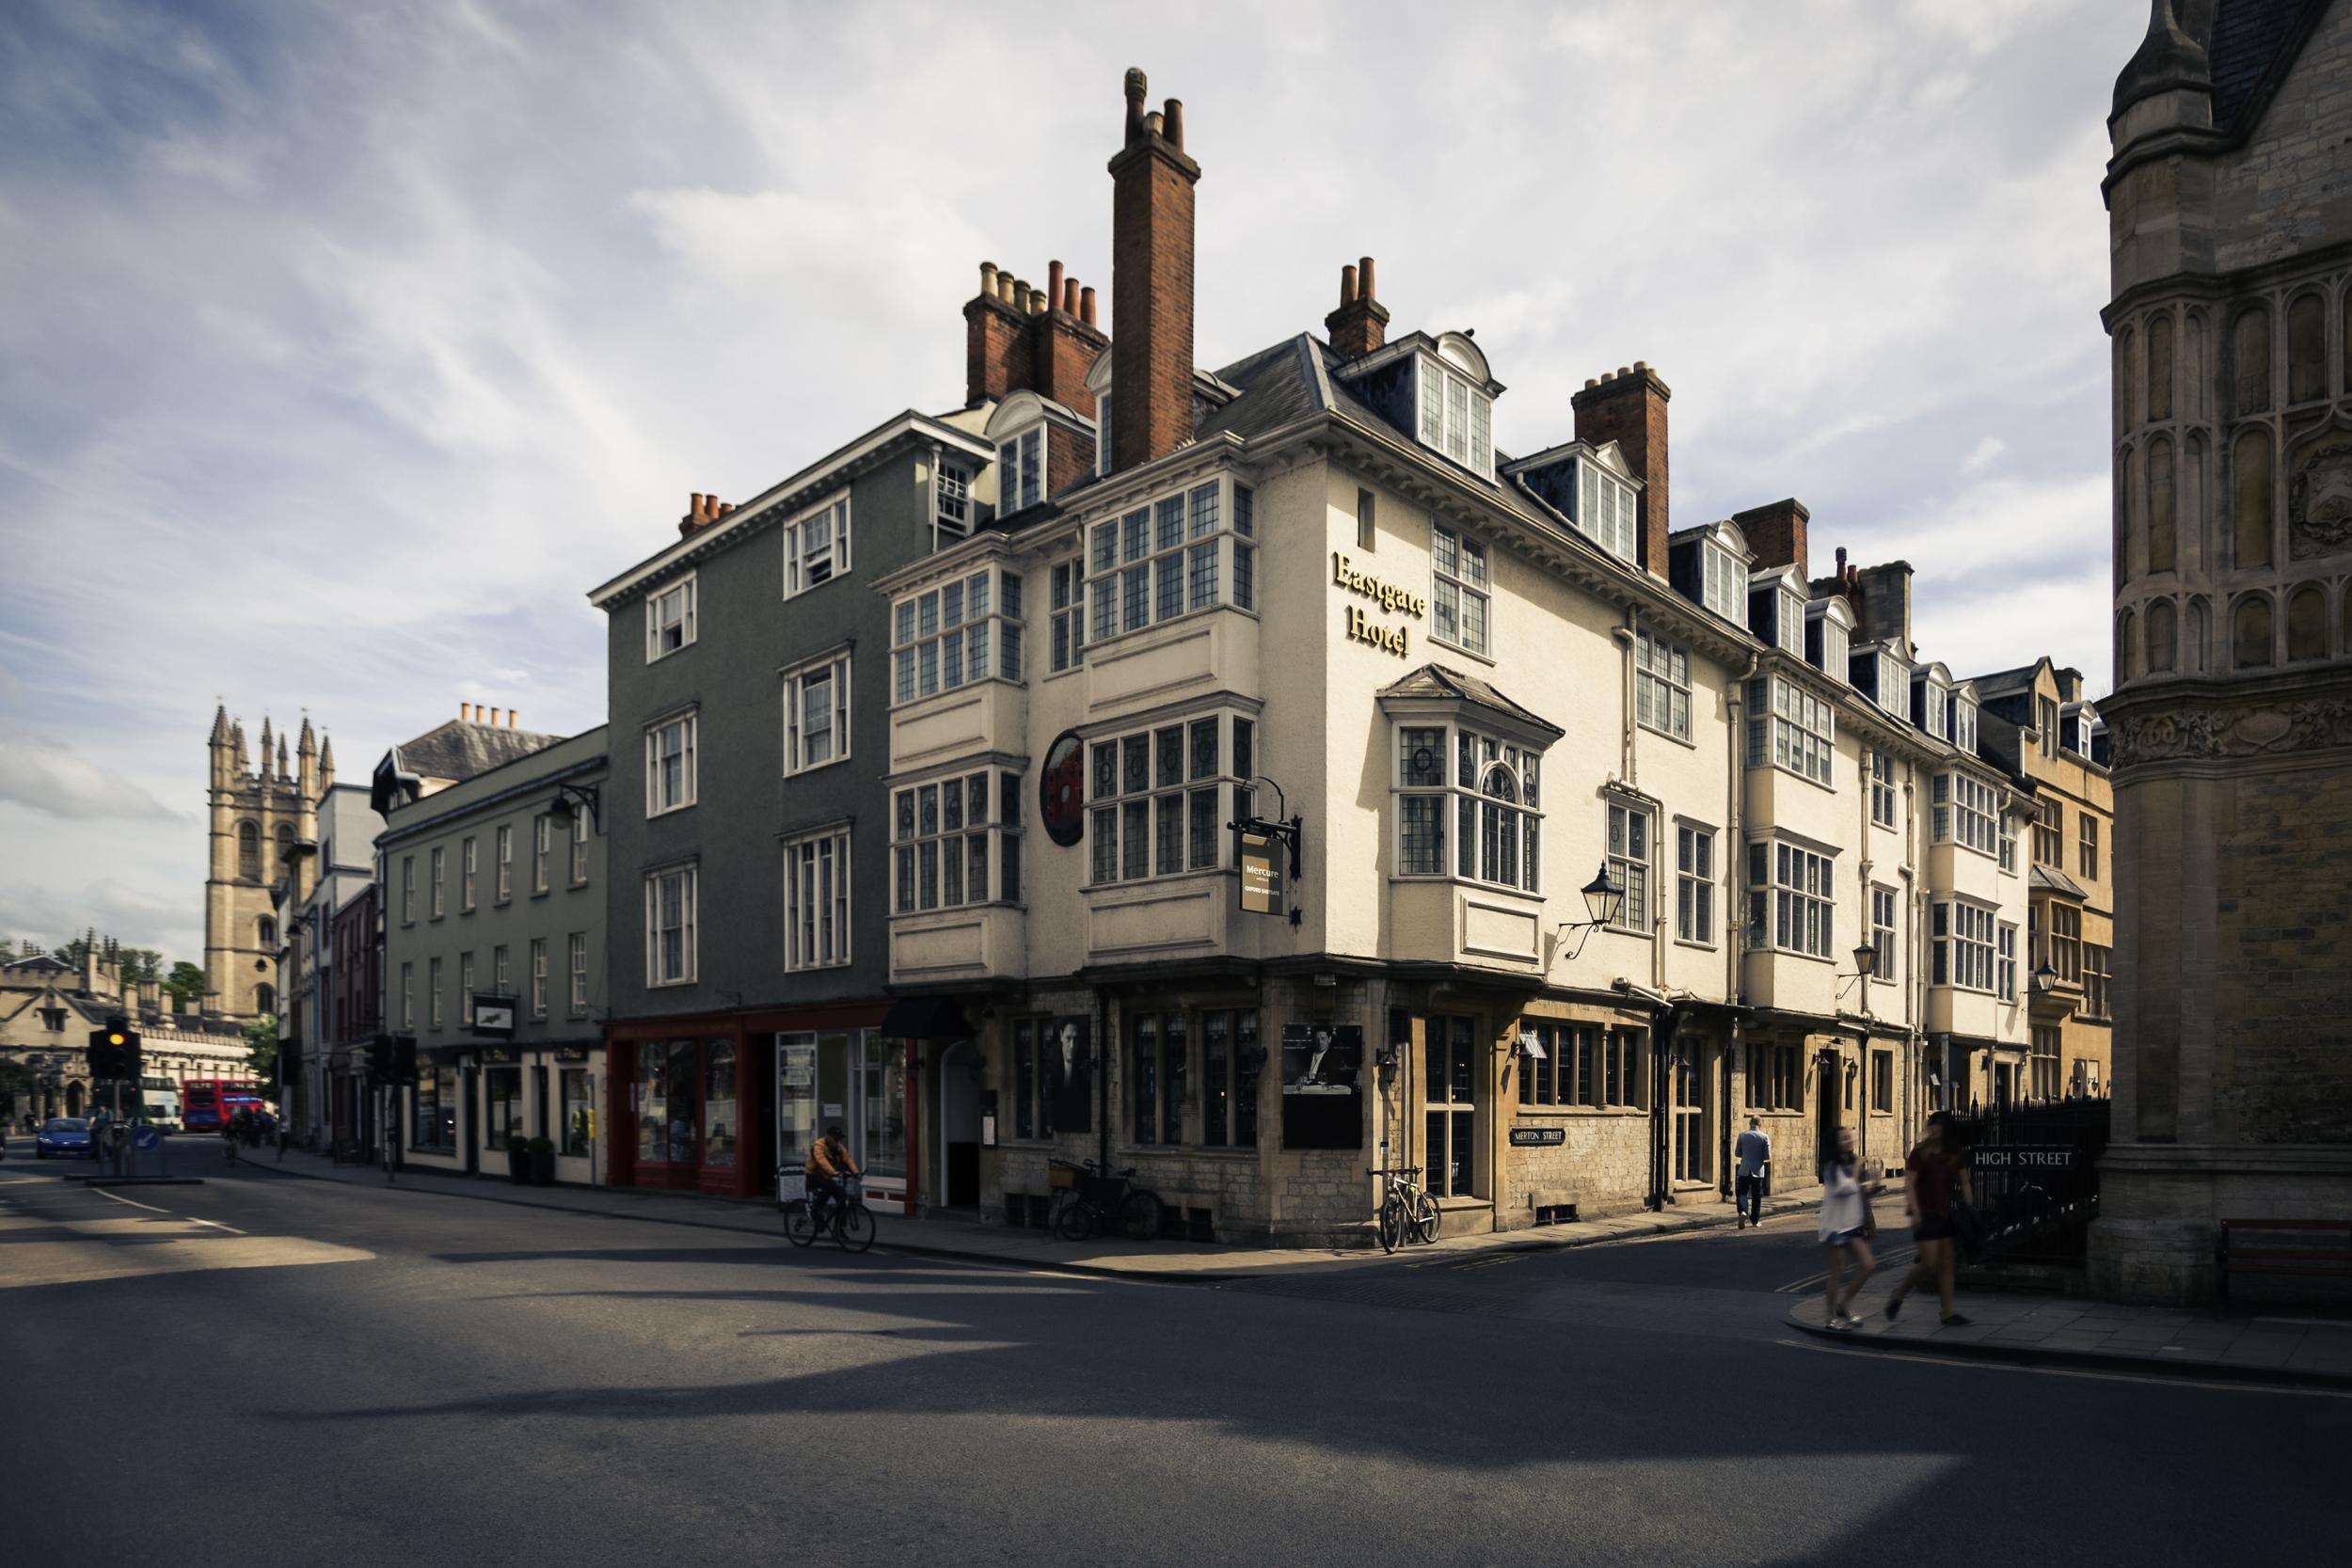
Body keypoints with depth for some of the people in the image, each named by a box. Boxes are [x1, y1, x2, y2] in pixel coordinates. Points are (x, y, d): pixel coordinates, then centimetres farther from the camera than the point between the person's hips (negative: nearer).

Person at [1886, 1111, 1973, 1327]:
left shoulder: (1954, 1155, 8)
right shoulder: (1920, 1153, -7)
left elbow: (1964, 1183, 12)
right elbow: (1909, 1184, -10)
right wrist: (1915, 1212, -18)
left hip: (1946, 1215, 6)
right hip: (1926, 1215, -6)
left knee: (1947, 1264, 6)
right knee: (1929, 1264, -9)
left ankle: (1948, 1313, 10)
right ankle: (1897, 1296, 10)